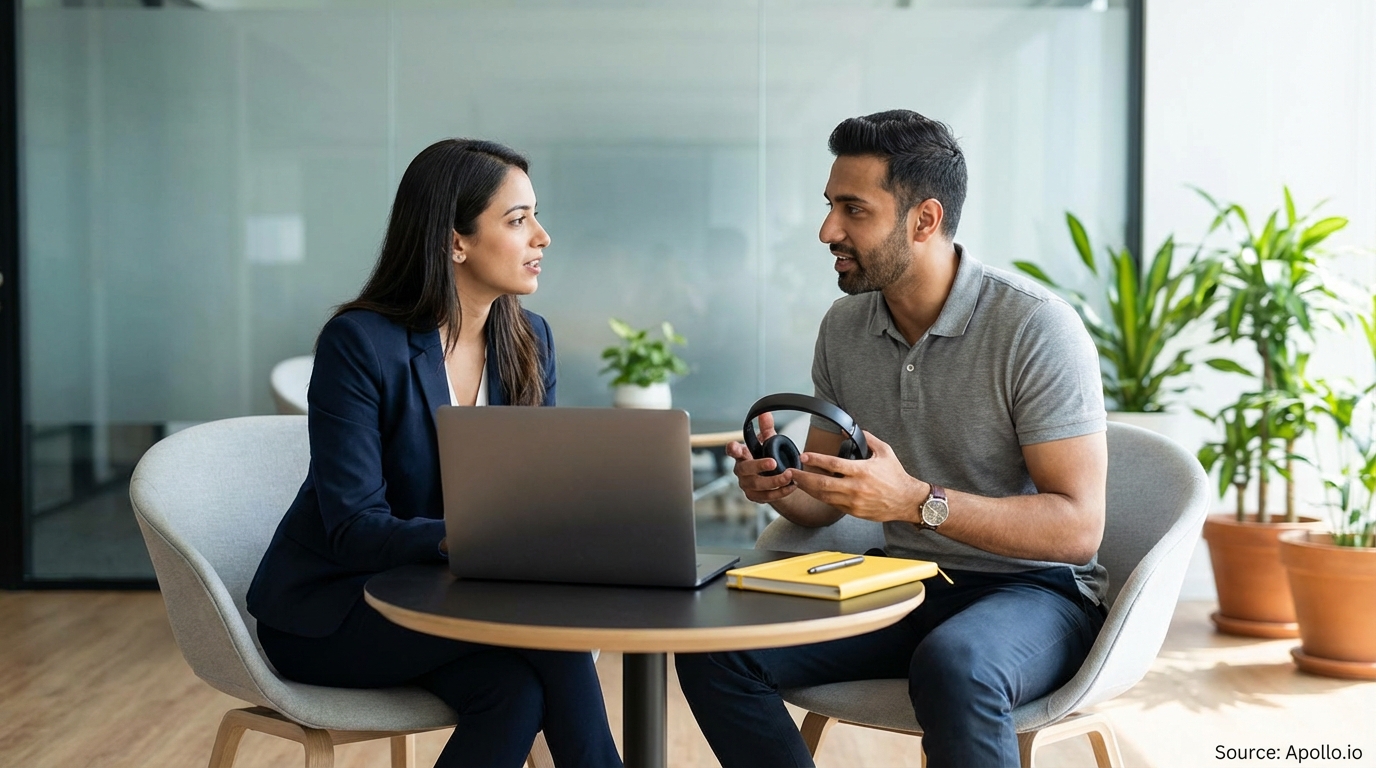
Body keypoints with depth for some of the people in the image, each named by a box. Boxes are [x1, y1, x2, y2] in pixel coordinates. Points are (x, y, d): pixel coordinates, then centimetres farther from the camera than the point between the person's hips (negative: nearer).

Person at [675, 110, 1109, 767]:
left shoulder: (1036, 328, -16)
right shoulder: (844, 326, 4)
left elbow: (1077, 527, -20)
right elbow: (823, 505, 12)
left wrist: (916, 500, -31)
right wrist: (780, 485, -12)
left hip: (1032, 589, -6)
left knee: (952, 666, -40)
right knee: (711, 646, -14)